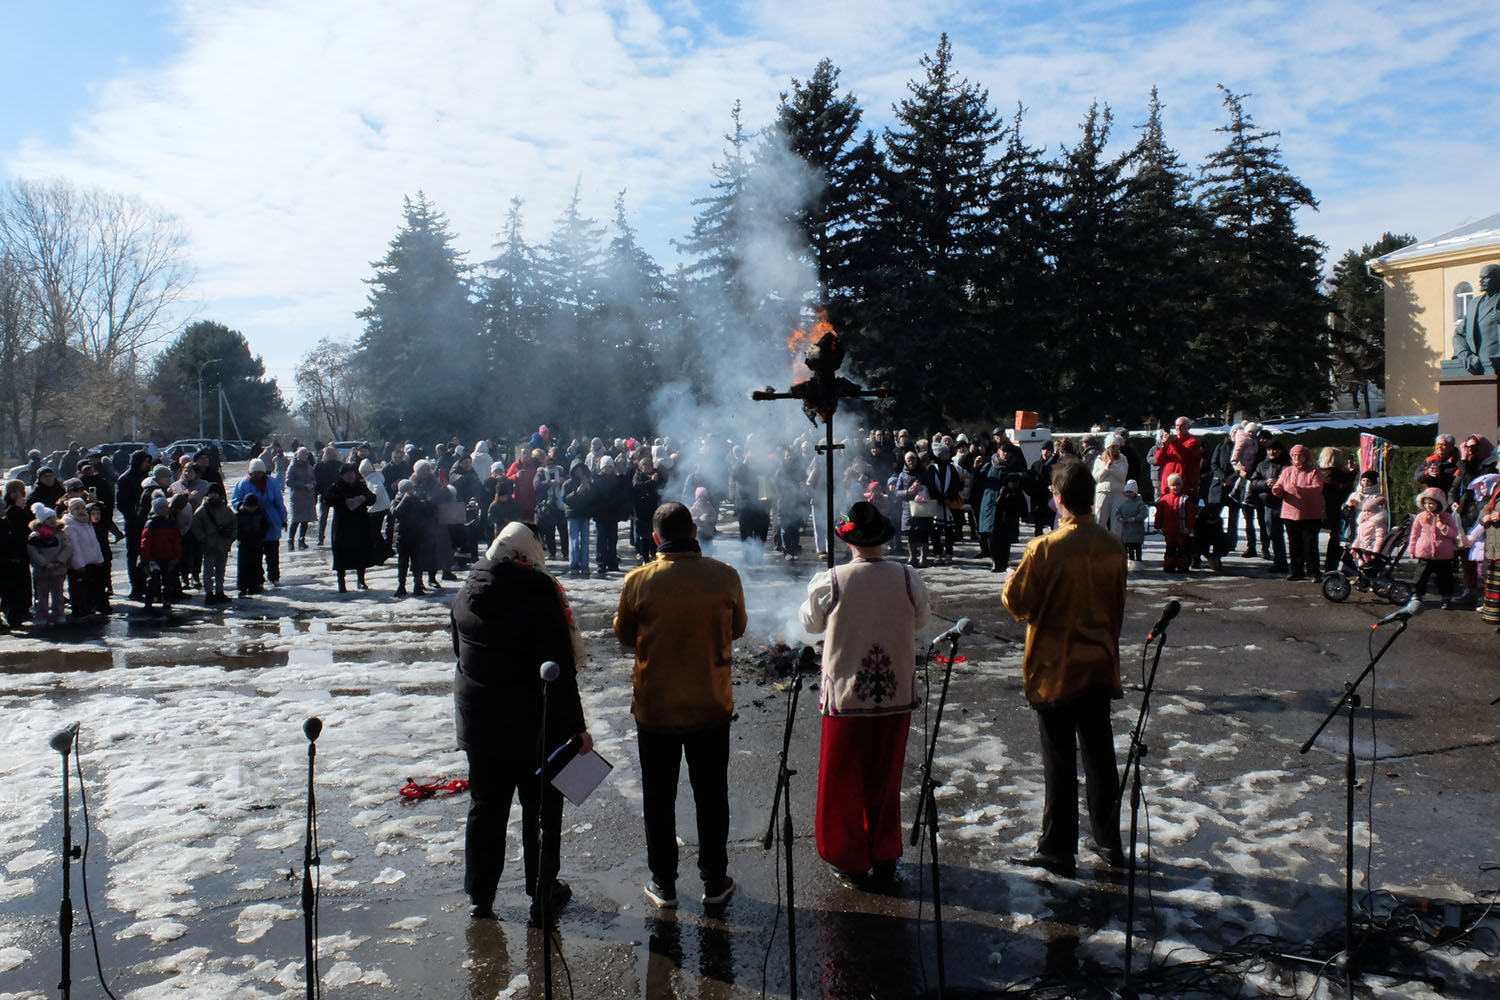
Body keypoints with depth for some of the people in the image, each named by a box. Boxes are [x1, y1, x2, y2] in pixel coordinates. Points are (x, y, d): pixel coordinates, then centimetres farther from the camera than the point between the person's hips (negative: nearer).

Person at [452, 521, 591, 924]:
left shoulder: (466, 595, 1)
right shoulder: (540, 597, -19)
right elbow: (560, 671, -20)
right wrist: (575, 727, -15)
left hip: (478, 724, 5)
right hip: (534, 725, -5)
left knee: (485, 807, 17)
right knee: (541, 809, 10)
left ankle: (480, 895, 25)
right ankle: (543, 894, 18)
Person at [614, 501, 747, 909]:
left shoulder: (639, 581, -13)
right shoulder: (725, 576, -10)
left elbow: (625, 635, 2)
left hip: (655, 707, -1)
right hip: (711, 706, 1)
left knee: (659, 799, 14)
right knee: (711, 796, 15)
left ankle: (663, 884, 23)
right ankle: (715, 882, 25)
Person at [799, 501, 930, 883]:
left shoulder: (831, 581, -14)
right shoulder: (908, 578, -9)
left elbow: (811, 624, 3)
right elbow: (920, 620, 9)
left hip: (845, 693, -2)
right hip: (897, 693, 2)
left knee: (844, 779, 14)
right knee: (886, 777, 17)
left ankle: (849, 858, 24)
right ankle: (885, 857, 28)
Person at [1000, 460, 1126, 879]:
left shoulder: (1046, 548, -18)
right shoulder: (1113, 548, -1)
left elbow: (1016, 600, -12)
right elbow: (1117, 607, 10)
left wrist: (1015, 575, 7)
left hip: (1055, 669, -5)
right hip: (1099, 666, 5)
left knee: (1059, 759, 3)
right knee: (1100, 756, 15)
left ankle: (1058, 849, 12)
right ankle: (1109, 843, 25)